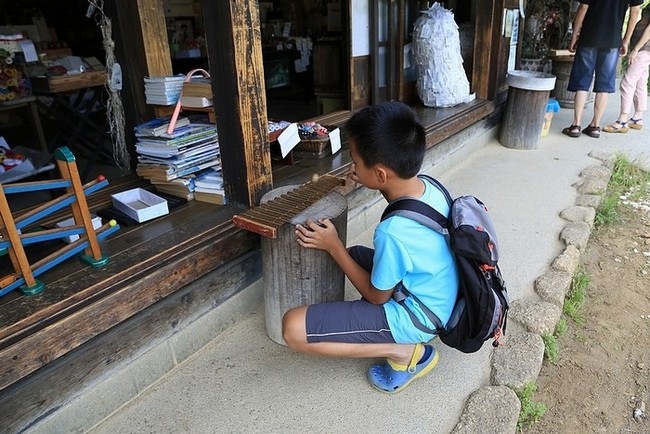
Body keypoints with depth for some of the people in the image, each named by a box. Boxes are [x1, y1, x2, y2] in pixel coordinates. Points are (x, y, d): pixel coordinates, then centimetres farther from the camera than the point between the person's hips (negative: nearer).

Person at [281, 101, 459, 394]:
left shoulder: (393, 232, -34)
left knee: (293, 329, -15)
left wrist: (333, 246, -13)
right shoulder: (429, 185, -11)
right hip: (437, 300, 9)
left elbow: (376, 296, -16)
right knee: (357, 253, 29)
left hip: (414, 319, -8)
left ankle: (406, 351, -6)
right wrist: (374, 183, 0)